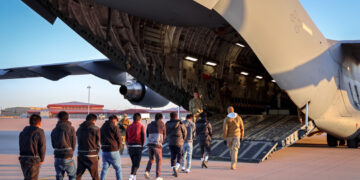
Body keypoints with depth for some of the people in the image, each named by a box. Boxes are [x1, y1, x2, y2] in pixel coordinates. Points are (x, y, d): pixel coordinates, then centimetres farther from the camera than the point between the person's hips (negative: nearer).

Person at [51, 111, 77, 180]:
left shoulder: (54, 130, 6)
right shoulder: (71, 129, -5)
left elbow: (53, 144, 10)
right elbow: (73, 143, -1)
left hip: (57, 157, 4)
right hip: (67, 157, -4)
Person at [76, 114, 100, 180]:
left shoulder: (79, 128, 9)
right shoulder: (95, 129, -5)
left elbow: (78, 141, 9)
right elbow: (98, 143, 0)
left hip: (80, 155, 4)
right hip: (92, 155, -4)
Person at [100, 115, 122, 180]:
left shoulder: (102, 127, 11)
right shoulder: (115, 128, -9)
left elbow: (101, 139, 13)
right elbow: (119, 139, -7)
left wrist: (104, 147, 13)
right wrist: (118, 148, 8)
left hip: (104, 151, 5)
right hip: (113, 151, -5)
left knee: (104, 168, 8)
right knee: (118, 169, 6)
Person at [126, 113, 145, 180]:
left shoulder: (129, 127, 8)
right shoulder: (141, 126, -6)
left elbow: (126, 138, 8)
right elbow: (143, 137, -7)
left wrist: (129, 145, 14)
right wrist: (142, 145, 7)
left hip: (130, 146, 5)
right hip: (138, 146, -5)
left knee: (133, 163, 17)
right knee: (137, 164, -1)